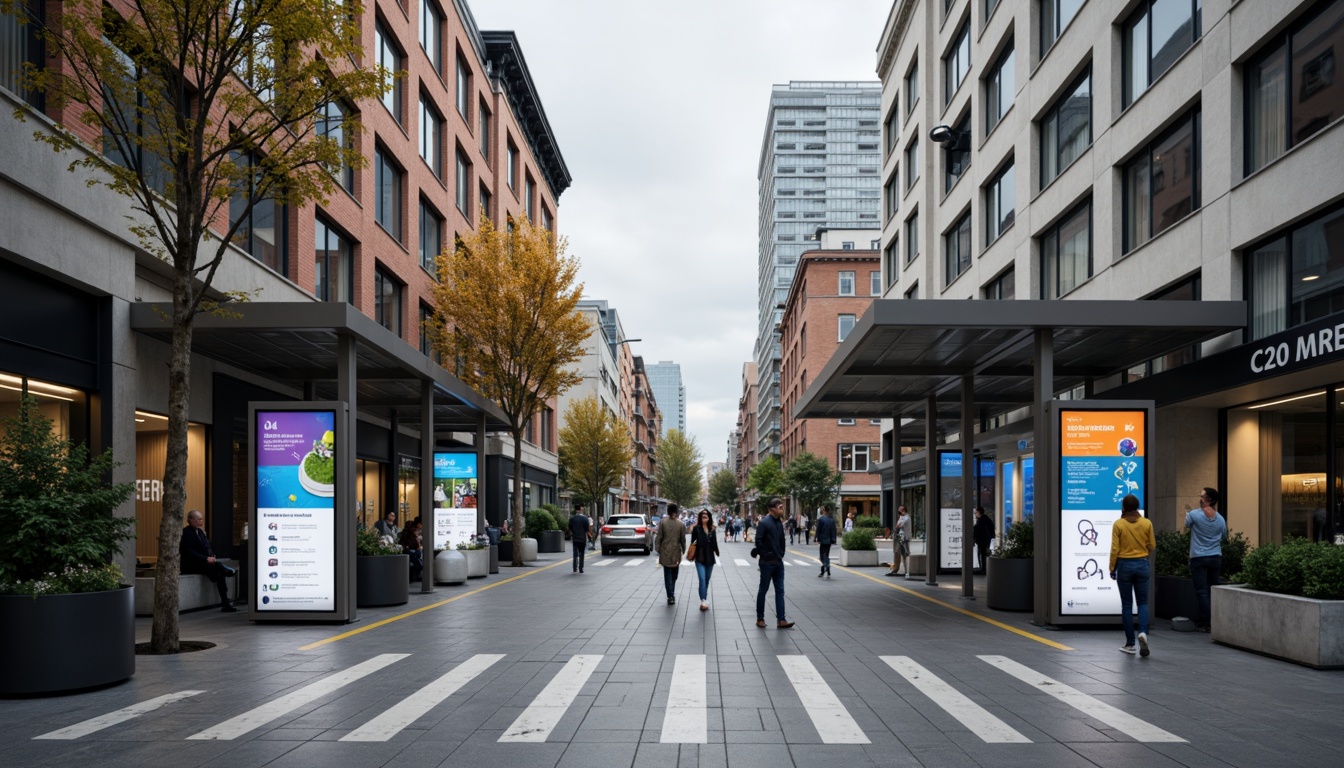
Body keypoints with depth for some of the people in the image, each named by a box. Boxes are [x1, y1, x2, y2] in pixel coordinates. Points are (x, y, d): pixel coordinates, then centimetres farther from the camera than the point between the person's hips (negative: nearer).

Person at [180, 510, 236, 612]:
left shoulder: (200, 531, 17)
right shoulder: (185, 533, -10)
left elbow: (207, 548, 20)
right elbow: (189, 553, -20)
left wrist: (212, 556, -2)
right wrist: (206, 559, -25)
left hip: (203, 563, 8)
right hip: (191, 566, -8)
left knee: (218, 573, -19)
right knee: (217, 567, -27)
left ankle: (225, 603, -23)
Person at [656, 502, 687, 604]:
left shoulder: (662, 522, -8)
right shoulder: (681, 524, -7)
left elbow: (659, 537, -5)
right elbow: (683, 539, -1)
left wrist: (658, 549, 5)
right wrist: (683, 550, 12)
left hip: (665, 552, -1)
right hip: (676, 552, 1)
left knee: (667, 574, 2)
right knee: (674, 575, 17)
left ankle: (670, 596, -8)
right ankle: (672, 594, 26)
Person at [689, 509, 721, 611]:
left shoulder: (712, 529, 7)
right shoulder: (696, 529, -5)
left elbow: (714, 543, 11)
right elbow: (693, 542, -1)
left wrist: (717, 554, 9)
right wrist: (694, 545, -21)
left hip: (710, 558, 4)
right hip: (700, 558, -4)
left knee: (707, 580, 12)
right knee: (702, 579, -15)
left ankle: (705, 600, 24)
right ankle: (703, 601, -19)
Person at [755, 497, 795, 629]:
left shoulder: (779, 522, 8)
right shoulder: (764, 523, -14)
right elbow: (758, 541, -18)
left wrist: (781, 554, 9)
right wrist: (765, 555, -14)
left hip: (778, 562, 7)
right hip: (767, 563, -7)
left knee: (780, 591, 4)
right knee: (763, 590, 5)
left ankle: (781, 620, 5)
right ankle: (760, 618, 15)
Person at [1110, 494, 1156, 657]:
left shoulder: (1118, 524, -10)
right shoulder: (1147, 523, -3)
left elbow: (1114, 549, -9)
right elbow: (1152, 546, 4)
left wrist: (1112, 569, 1)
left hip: (1125, 565, -2)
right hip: (1142, 564, 2)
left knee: (1127, 605, 7)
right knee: (1143, 603, 11)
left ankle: (1130, 644, 10)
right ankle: (1143, 632, -15)